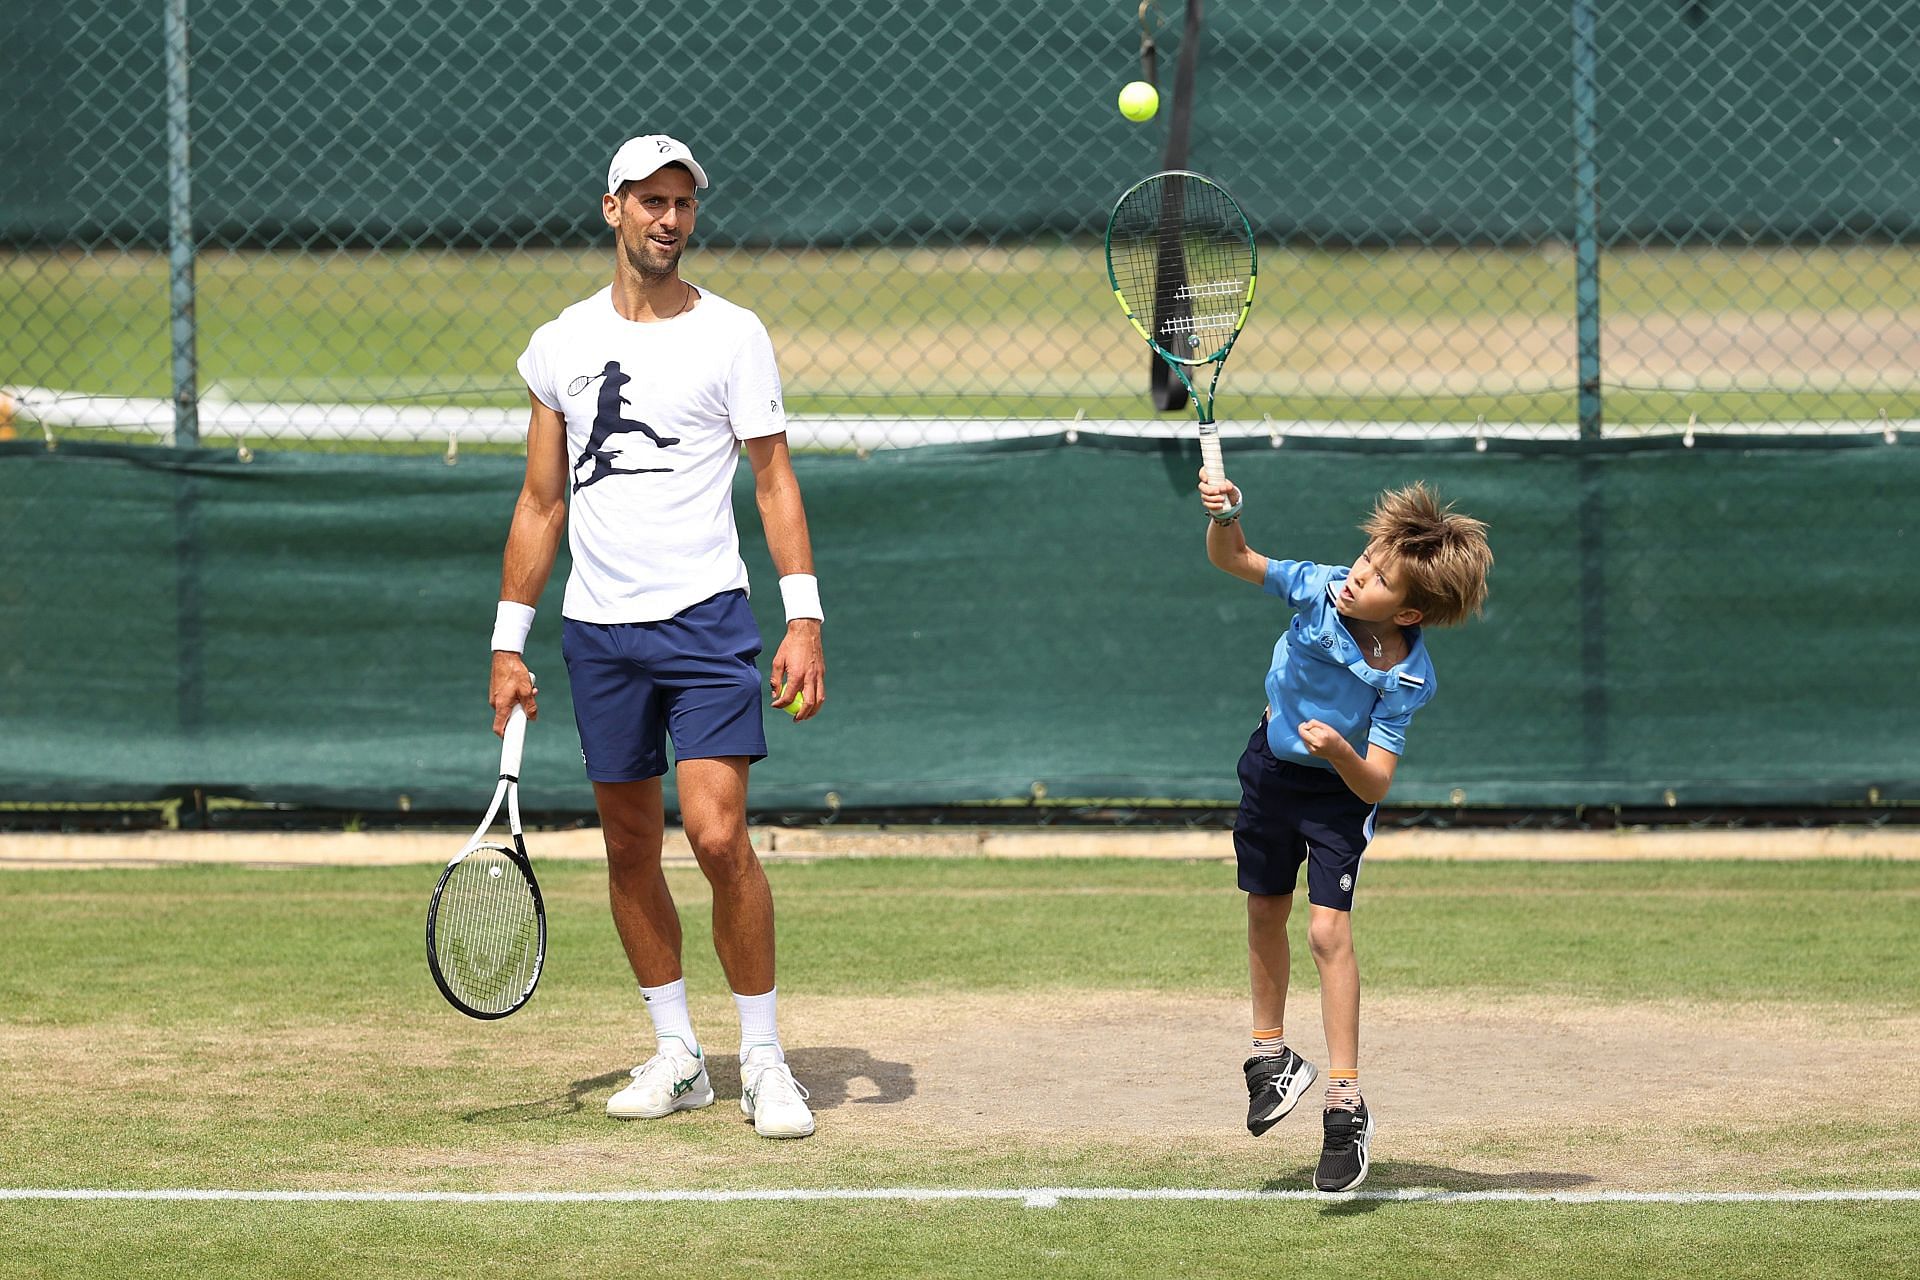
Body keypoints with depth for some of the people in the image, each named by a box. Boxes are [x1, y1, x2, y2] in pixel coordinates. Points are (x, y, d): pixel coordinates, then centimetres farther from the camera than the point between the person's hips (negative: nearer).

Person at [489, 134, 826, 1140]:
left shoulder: (731, 334, 1)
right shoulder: (560, 345, 9)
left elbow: (774, 483, 0)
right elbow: (542, 502, 15)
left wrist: (805, 618, -10)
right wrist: (508, 644, 12)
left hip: (704, 620, -4)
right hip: (597, 632, 4)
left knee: (719, 838, -14)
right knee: (630, 851, 7)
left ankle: (763, 1057, -4)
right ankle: (676, 1054, 19)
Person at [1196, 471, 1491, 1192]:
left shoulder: (1408, 681, -31)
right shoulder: (1320, 588, -24)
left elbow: (1375, 785, -32)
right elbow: (1232, 560, -14)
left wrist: (1341, 752, -52)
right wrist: (1224, 516, -35)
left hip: (1341, 789, -4)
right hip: (1273, 766, 4)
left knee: (1328, 929, -17)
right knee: (1265, 913, 17)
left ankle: (1346, 1104, -14)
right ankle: (1272, 1056, 37)